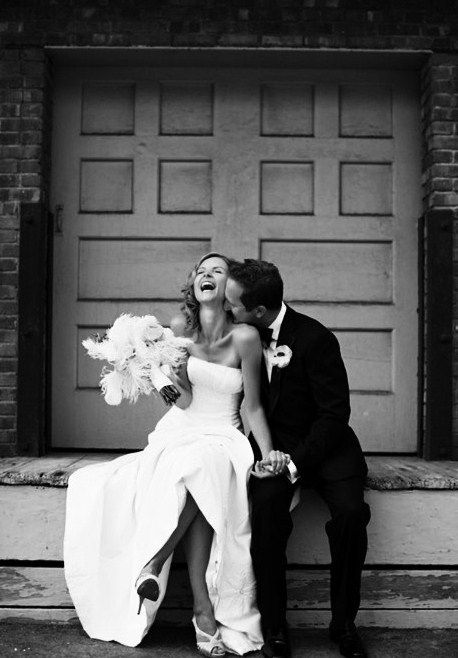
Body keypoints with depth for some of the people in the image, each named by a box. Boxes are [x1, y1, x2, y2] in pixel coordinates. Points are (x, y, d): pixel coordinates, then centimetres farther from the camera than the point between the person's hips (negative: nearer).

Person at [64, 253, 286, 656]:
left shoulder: (245, 337, -8)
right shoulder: (181, 327, 0)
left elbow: (254, 407, -4)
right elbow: (185, 399, -2)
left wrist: (268, 453, -15)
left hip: (222, 440, -1)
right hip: (180, 431, 1)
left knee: (199, 471, -36)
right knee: (193, 485, -32)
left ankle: (153, 565, -27)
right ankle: (204, 611, -29)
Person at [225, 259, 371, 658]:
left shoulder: (317, 340, -15)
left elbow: (334, 414, -15)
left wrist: (297, 462, -23)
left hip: (324, 444, -2)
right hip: (272, 444, 3)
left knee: (351, 511, -28)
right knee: (267, 505, -29)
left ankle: (344, 624, -7)